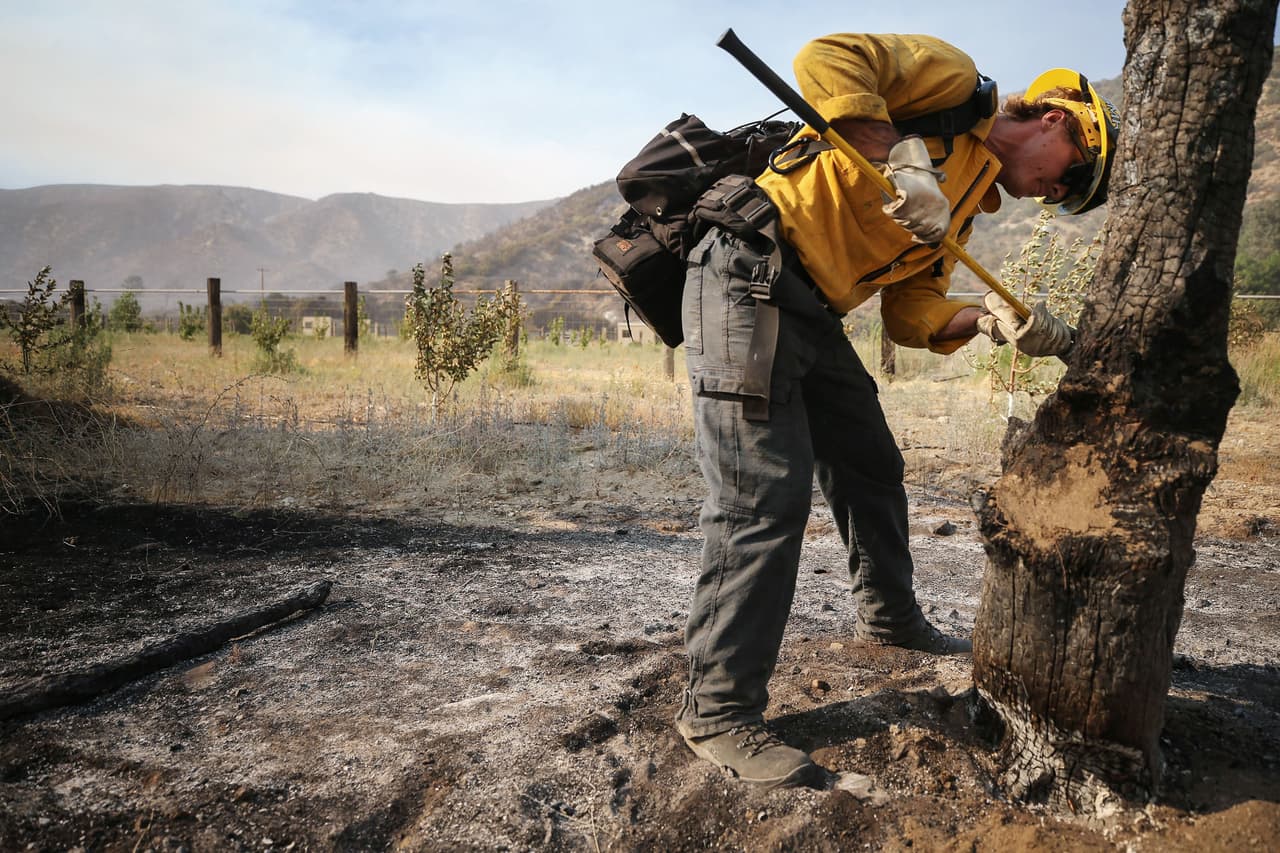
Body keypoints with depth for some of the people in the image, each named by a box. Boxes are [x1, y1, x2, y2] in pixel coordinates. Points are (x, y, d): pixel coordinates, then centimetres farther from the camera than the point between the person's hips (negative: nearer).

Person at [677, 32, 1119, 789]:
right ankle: (720, 709, -4)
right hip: (748, 276, -10)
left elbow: (911, 312, 14)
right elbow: (825, 60, -14)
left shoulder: (966, 207, 23)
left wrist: (991, 320, -3)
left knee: (872, 467, 19)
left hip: (811, 315, 10)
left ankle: (889, 618, 41)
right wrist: (899, 161, -22)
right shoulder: (954, 81, 1)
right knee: (767, 498, -14)